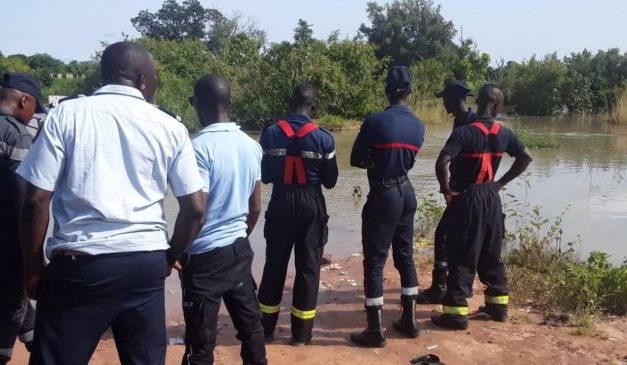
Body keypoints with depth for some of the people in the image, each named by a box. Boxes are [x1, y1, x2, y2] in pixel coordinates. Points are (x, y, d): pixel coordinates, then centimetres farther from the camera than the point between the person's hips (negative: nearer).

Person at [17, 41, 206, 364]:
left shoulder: (66, 114, 0)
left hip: (79, 263, -2)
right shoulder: (170, 128, 4)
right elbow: (195, 210, 2)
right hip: (147, 263, 2)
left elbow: (36, 201, -5)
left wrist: (32, 267, 7)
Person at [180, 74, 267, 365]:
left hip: (205, 254, -7)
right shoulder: (252, 145, 5)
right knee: (250, 324, 17)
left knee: (201, 340, 4)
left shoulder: (200, 146, -16)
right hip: (239, 249, 7)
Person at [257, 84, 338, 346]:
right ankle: (301, 333, 14)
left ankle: (266, 328, 22)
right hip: (311, 204, -1)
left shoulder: (271, 133, -4)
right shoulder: (323, 138, -7)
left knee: (275, 265, 13)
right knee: (308, 267, 8)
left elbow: (264, 175, 2)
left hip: (281, 203, 2)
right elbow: (330, 181, -1)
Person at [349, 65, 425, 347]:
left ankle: (375, 330, 6)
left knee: (374, 261, 0)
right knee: (405, 257, 16)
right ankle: (409, 320, 26)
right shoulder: (418, 125, 5)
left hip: (383, 195, -7)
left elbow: (356, 160, -7)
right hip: (406, 193, 7)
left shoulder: (375, 121, -14)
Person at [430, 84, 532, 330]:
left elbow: (442, 163, -28)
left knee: (461, 256, 0)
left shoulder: (465, 132, -18)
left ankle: (457, 312, 4)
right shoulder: (504, 133, 2)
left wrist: (447, 190, -13)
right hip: (491, 198, 6)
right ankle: (498, 305, 27)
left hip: (467, 199, -6)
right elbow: (526, 158, 13)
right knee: (491, 254, 17)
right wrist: (502, 182, 13)